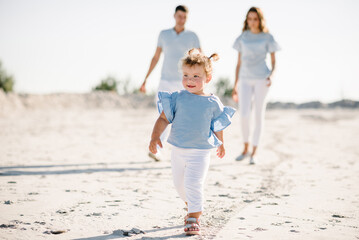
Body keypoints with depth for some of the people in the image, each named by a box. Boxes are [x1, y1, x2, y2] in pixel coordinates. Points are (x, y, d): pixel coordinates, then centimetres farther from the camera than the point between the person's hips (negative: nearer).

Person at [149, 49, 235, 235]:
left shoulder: (212, 103, -5)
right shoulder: (177, 98, -4)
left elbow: (217, 126, 9)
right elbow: (163, 119, -3)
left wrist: (220, 144, 22)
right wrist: (155, 136, -17)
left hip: (200, 152, -4)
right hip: (177, 150, 4)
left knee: (193, 184, -14)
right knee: (179, 184, 17)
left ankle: (194, 218, -2)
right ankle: (193, 207, 41)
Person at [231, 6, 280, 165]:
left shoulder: (267, 38, 3)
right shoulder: (243, 38, 10)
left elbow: (273, 61, 3)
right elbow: (239, 63, 13)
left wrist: (271, 75, -17)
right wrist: (235, 85, 10)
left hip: (261, 79, -2)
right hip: (245, 79, 2)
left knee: (259, 115, 0)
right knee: (244, 115, -8)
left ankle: (254, 152, 7)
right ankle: (245, 148, 12)